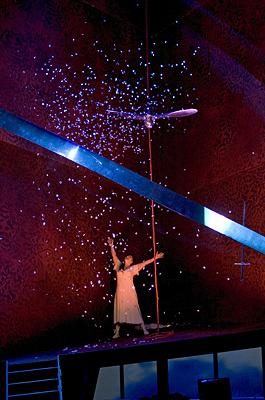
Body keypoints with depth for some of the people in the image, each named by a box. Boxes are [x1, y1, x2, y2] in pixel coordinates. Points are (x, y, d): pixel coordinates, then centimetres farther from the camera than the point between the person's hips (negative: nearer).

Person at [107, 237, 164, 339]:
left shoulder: (132, 268, 6)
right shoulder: (119, 266, 13)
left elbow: (144, 263, 3)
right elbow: (114, 256, 13)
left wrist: (155, 258, 0)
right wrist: (111, 246, 8)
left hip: (130, 293, -3)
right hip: (120, 292, 3)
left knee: (134, 310, -4)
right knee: (119, 311, 4)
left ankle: (144, 329, -1)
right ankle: (117, 332, 7)